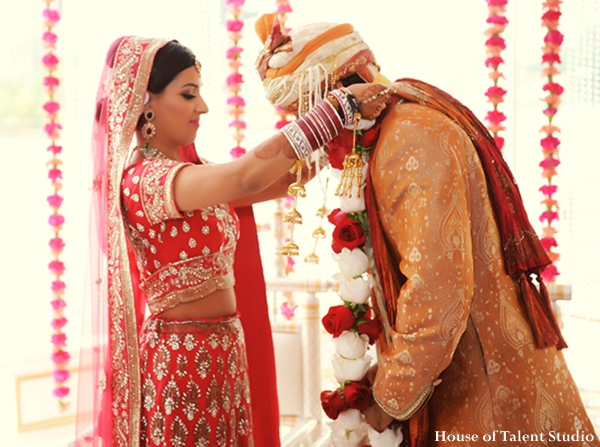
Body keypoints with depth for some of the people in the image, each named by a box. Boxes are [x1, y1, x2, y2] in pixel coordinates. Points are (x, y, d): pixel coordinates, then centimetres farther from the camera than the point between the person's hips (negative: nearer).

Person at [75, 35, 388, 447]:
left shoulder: (185, 168, 10)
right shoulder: (142, 178, -19)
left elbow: (281, 181, 9)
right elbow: (248, 176, -34)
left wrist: (341, 142, -6)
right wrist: (341, 104, -29)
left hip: (220, 348, 9)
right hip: (183, 359, -9)